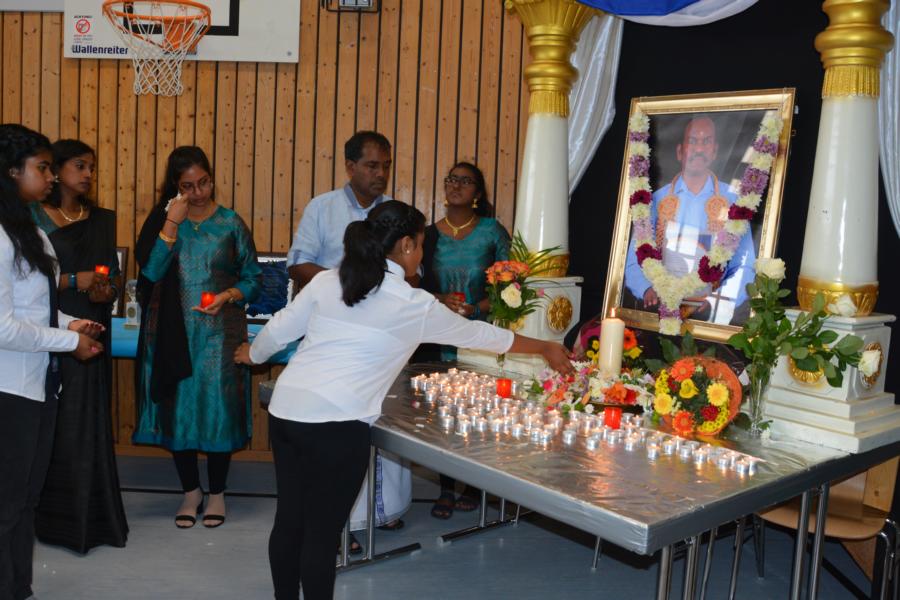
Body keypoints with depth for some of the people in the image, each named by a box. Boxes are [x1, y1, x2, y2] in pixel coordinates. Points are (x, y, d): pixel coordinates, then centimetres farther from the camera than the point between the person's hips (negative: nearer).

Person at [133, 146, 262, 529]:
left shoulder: (231, 224, 2)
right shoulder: (161, 220, 4)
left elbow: (252, 279, 5)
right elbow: (151, 271, -10)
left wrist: (227, 296, -14)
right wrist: (172, 224, -14)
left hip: (219, 333, -1)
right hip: (173, 334, 1)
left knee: (218, 408, 2)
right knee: (179, 408, 6)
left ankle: (217, 492, 19)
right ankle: (191, 491, 23)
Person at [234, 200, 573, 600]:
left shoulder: (326, 281, 9)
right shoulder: (415, 305, -1)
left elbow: (279, 329, 17)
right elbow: (478, 334, 10)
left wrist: (253, 354, 40)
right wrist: (546, 348, 24)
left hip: (285, 409, 6)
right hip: (335, 422, -6)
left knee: (289, 520, 18)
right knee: (322, 531, 7)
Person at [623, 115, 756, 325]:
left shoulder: (732, 202, 7)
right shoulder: (657, 200, 9)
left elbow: (744, 268, 3)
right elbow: (633, 263, 6)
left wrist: (716, 303, -15)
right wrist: (647, 289, -15)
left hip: (710, 310, 0)